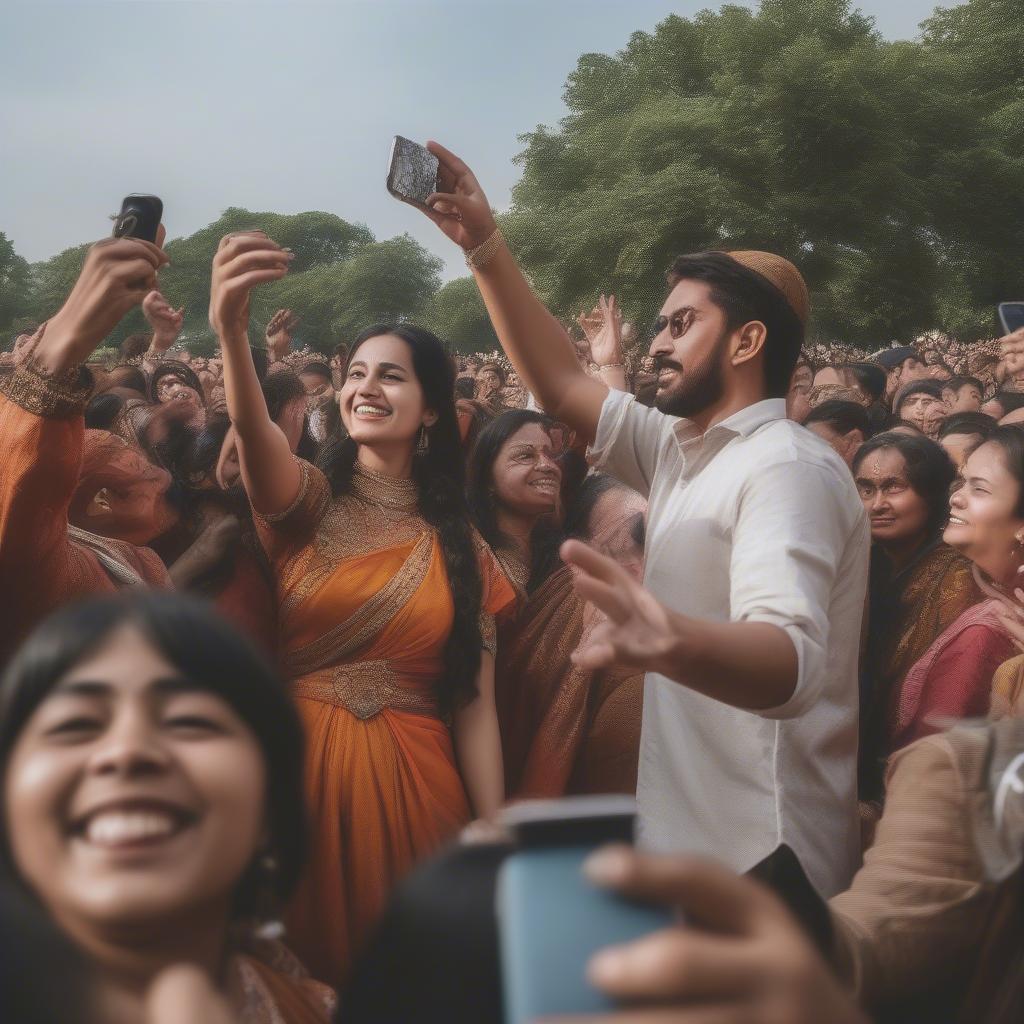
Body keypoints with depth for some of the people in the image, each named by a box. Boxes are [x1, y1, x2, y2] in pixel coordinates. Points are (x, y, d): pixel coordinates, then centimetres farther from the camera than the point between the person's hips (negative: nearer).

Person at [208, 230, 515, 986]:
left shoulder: (461, 547, 7)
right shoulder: (306, 502, 1)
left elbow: (475, 704, 3)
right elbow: (256, 435, -23)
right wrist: (232, 332, -43)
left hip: (413, 783, 2)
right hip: (300, 773, -1)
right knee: (308, 968, 6)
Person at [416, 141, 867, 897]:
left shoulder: (788, 468, -20)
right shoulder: (685, 450, 10)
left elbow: (794, 663, -36)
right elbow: (561, 384, 9)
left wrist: (671, 641, -57)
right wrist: (484, 245, 2)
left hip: (760, 866, -9)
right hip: (687, 836, 9)